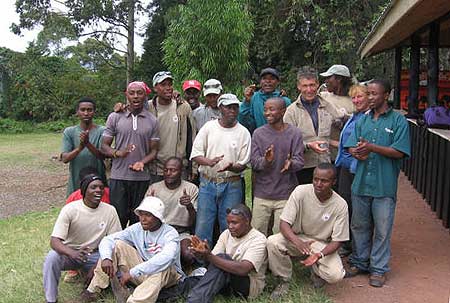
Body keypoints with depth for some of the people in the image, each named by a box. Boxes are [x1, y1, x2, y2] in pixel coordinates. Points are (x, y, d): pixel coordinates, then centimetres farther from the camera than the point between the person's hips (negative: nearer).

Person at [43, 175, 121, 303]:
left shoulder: (110, 211, -10)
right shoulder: (70, 209, -17)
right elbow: (54, 241, -23)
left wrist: (98, 265, -20)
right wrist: (72, 253, -44)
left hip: (95, 255, 2)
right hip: (69, 252, -2)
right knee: (52, 257, -33)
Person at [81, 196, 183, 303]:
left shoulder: (170, 233, -20)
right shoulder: (137, 229, -4)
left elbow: (165, 258, -40)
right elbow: (107, 240, -8)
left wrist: (132, 272, -43)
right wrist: (106, 258, -31)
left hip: (167, 275, -4)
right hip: (142, 272, 5)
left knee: (163, 267, -39)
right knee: (117, 244, -10)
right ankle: (94, 289, -13)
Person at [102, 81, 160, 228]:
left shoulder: (152, 121, 6)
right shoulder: (115, 117, 3)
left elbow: (154, 150, 6)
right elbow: (104, 146, 4)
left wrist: (142, 162, -15)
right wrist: (117, 153, -18)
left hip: (142, 178, 1)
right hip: (118, 177, -1)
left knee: (138, 221, 8)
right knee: (118, 218, 1)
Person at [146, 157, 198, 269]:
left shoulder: (191, 188, 3)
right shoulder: (154, 187, 7)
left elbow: (193, 222, -1)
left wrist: (190, 207, -23)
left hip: (181, 232, -1)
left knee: (188, 255, -31)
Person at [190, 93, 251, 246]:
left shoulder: (243, 132, 1)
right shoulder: (208, 127, 3)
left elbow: (243, 164, 1)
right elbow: (195, 154, 1)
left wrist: (231, 167, -22)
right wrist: (209, 162, -20)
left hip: (231, 185, 0)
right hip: (207, 183, 1)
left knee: (229, 228, 6)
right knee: (202, 227, 3)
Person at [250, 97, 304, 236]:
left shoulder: (294, 133, -1)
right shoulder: (258, 133, 2)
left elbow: (299, 160, -6)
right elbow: (253, 162, -5)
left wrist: (291, 164, -29)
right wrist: (265, 161, -27)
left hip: (285, 194, -1)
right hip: (262, 194, 1)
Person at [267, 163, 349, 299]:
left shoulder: (340, 205, -17)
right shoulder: (300, 191, -19)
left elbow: (337, 240, -12)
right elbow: (284, 223, -19)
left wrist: (319, 254, -33)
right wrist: (298, 242, -39)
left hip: (322, 244, 0)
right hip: (296, 237, 1)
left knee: (335, 275, -26)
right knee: (272, 242, -29)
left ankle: (316, 270, 13)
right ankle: (284, 281, -3)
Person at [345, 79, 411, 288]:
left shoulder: (398, 121, -3)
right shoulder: (363, 120, 11)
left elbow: (399, 152, -11)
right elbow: (351, 147, 7)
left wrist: (372, 148, -22)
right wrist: (357, 152, -17)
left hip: (384, 185, -4)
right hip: (361, 182, 4)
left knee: (382, 229, 5)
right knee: (359, 226, 14)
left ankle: (378, 268, 19)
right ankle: (359, 262, 30)